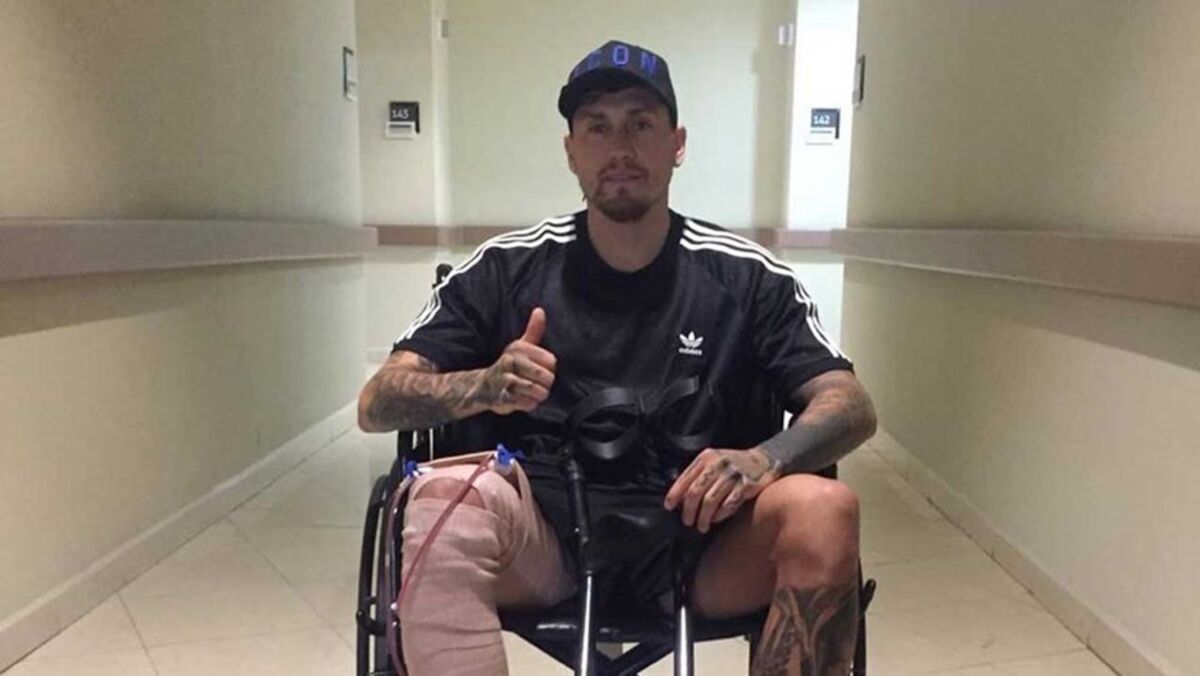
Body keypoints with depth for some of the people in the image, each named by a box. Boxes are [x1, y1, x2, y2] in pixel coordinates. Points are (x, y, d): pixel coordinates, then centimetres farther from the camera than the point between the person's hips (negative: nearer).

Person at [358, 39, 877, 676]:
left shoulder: (747, 275, 4)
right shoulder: (507, 267, 2)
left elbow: (850, 405, 1)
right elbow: (376, 404, -1)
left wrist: (765, 457, -22)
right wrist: (483, 389, -24)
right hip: (540, 543, 0)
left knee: (824, 510, -27)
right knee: (446, 497, -31)